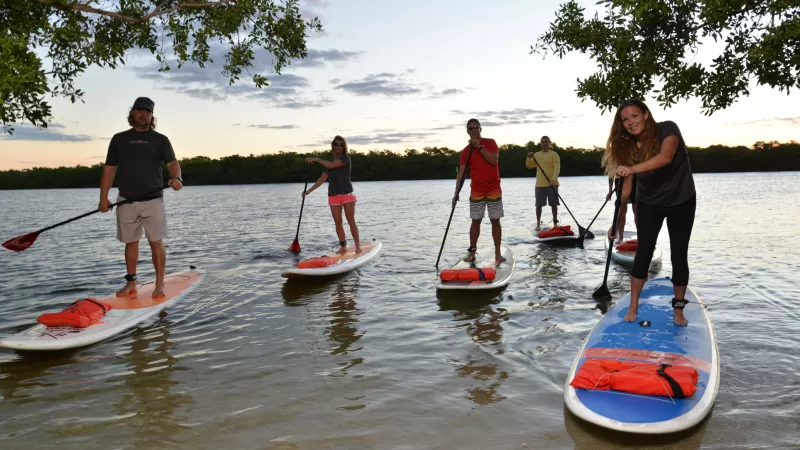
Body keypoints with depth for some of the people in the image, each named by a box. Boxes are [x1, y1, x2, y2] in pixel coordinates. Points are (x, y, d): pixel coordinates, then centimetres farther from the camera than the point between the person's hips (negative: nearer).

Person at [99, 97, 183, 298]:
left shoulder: (160, 140, 4)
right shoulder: (119, 139, 10)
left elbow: (172, 162, -8)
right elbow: (109, 169, 9)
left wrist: (176, 177, -32)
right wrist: (103, 198, 3)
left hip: (153, 200, -2)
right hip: (126, 201, 2)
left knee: (156, 243, -3)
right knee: (130, 243, 9)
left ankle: (159, 284, 5)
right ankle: (131, 283, 19)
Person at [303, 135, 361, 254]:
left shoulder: (346, 158, -4)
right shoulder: (328, 163, 14)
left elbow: (332, 165, -20)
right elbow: (322, 179, 13)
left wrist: (316, 159, -12)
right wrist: (308, 191, 9)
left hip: (347, 195, -5)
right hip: (333, 196, 5)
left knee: (351, 221, -6)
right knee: (338, 222, 3)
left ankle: (358, 245, 0)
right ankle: (343, 246, 11)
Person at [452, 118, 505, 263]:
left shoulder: (490, 143, 0)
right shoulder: (466, 151, 3)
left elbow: (494, 160, -15)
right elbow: (461, 172, -2)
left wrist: (480, 147, -19)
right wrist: (456, 193, -11)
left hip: (494, 189, -1)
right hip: (476, 191, 1)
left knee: (495, 221, 0)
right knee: (475, 221, 3)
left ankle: (498, 253, 4)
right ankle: (472, 252, 9)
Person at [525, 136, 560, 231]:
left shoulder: (554, 154, -4)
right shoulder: (536, 155, 11)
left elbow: (557, 168, -14)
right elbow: (528, 166, 12)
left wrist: (553, 179, -30)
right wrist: (529, 158, -7)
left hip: (552, 184, -3)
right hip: (540, 184, 3)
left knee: (554, 204, 3)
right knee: (539, 204, 3)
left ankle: (555, 222, 14)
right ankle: (538, 223, 12)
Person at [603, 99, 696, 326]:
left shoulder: (667, 129, -19)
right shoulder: (629, 147, -8)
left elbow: (666, 157, -39)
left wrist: (633, 168, -52)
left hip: (681, 201, -2)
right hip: (649, 203, 2)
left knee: (679, 255, 2)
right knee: (644, 252, -1)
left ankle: (678, 309, 16)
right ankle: (633, 307, 7)